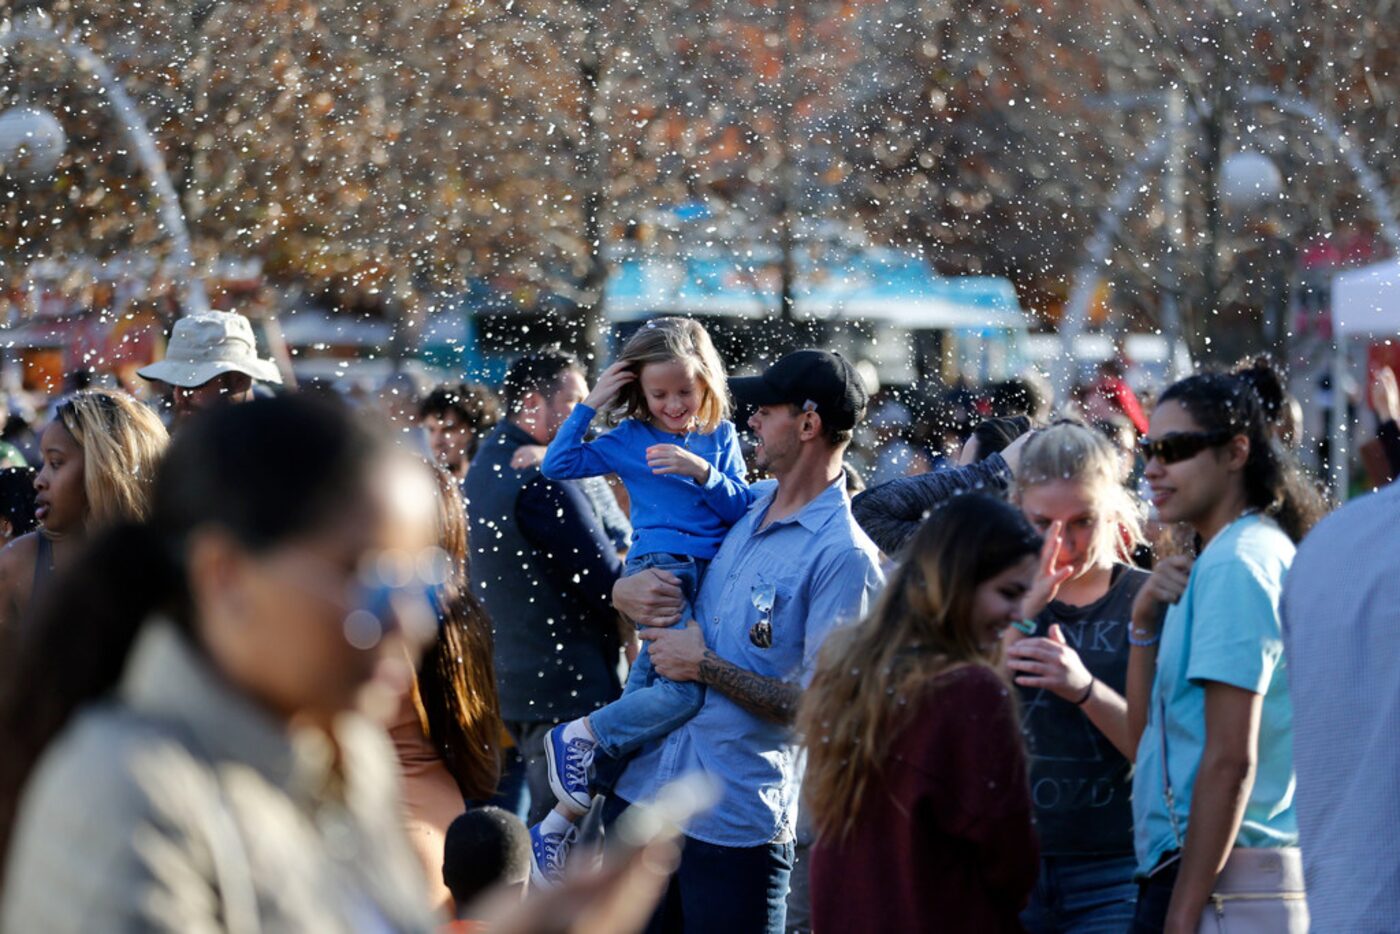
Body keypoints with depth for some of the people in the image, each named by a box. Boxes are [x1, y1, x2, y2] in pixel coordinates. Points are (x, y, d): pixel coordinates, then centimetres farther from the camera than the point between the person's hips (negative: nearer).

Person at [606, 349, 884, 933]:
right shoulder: (742, 511, 10)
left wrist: (705, 665, -14)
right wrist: (625, 592, 1)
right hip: (642, 789, 7)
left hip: (737, 821, -7)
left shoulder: (843, 557, -13)